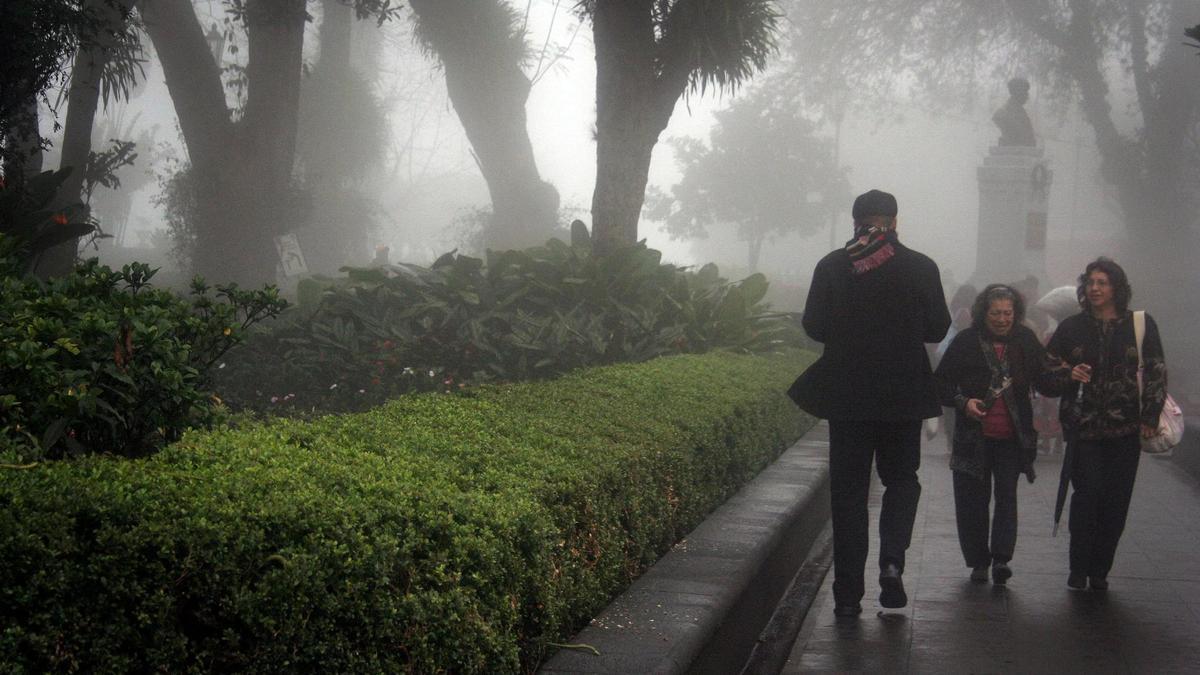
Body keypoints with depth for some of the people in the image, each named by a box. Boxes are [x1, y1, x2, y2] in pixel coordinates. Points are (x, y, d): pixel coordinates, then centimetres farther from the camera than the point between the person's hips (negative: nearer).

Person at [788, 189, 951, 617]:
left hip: (847, 394, 0)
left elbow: (813, 328, -2)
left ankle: (848, 594, 6)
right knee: (901, 478, 17)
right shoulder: (921, 268, -4)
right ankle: (892, 560, -6)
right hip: (904, 395, 0)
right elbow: (938, 329, 1)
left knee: (848, 489, 6)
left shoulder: (831, 266, -4)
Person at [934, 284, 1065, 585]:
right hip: (974, 435, -1)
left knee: (1007, 495, -5)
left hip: (1012, 436, 1)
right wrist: (963, 402, -15)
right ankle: (978, 560, 16)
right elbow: (942, 381, 1)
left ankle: (1001, 558, -6)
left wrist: (1064, 374, -16)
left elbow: (1045, 380, 5)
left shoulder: (1025, 341, 3)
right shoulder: (966, 342, -3)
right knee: (973, 498, 5)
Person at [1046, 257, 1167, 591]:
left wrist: (1150, 417, -4)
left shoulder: (1141, 325, 4)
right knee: (1087, 494, -10)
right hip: (1084, 427, 0)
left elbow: (1157, 374, 4)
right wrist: (1069, 374, -5)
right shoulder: (1072, 327, 7)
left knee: (1116, 501, 0)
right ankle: (1079, 568, 0)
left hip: (1125, 429, 0)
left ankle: (1099, 570, 12)